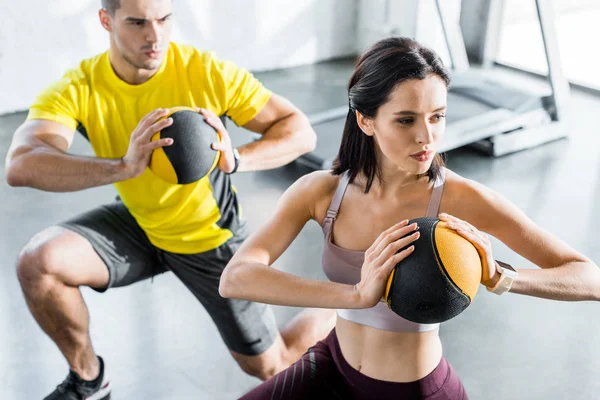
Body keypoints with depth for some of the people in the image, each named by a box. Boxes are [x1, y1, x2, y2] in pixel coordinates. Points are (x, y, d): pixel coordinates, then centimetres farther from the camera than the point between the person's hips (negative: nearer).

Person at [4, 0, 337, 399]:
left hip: (212, 236, -2)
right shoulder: (76, 90, -22)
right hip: (138, 225, 2)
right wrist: (123, 166, -53)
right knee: (38, 260, -24)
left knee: (269, 368, 6)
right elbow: (20, 167, -38)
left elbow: (301, 131, -20)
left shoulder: (210, 73, -24)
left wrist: (237, 159, -40)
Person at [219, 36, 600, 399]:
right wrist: (357, 294, -43)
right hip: (334, 367, 2)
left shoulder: (461, 199, -23)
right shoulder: (321, 191, -17)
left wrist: (497, 277, -39)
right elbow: (234, 279, -30)